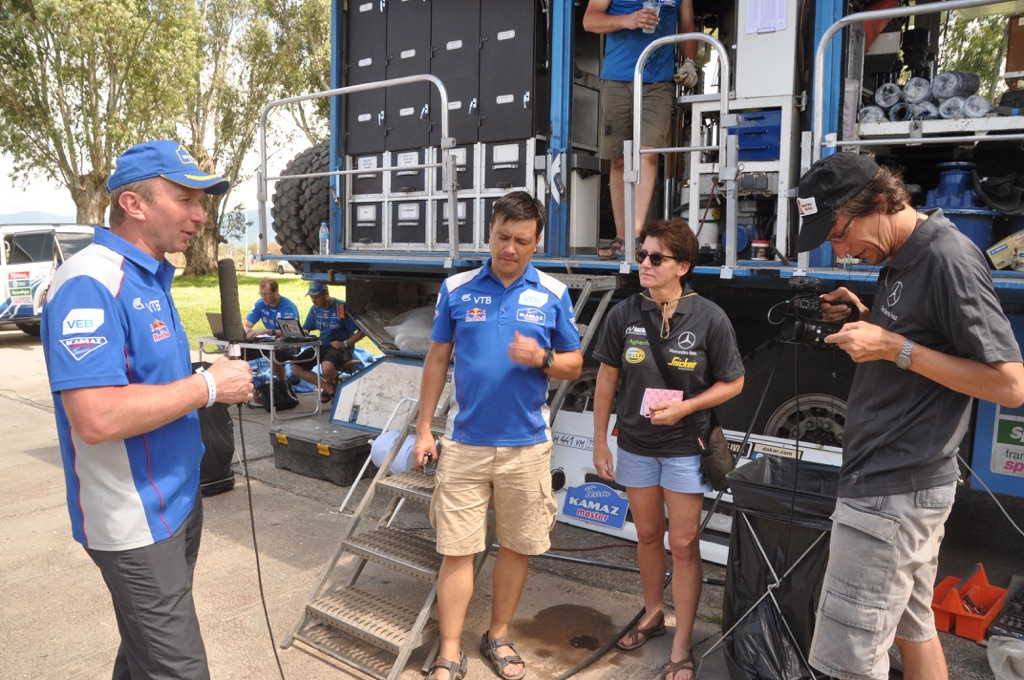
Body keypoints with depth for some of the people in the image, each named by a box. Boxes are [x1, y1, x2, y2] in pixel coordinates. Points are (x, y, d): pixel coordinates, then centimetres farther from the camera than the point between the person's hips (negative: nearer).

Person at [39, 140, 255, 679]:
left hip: (178, 498, 9)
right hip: (138, 521, -9)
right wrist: (208, 386, -21)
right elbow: (96, 419, -31)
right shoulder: (90, 283, -22)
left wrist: (218, 377, 5)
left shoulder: (152, 277, 9)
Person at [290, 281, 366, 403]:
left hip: (341, 348, -7)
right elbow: (305, 329, 15)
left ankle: (329, 387, 0)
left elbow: (362, 331, -15)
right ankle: (329, 388, -5)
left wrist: (344, 344, -22)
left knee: (327, 367, -38)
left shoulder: (342, 307, -14)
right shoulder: (315, 309, 8)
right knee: (295, 367, -7)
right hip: (322, 346, 8)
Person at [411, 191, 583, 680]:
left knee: (517, 547, 12)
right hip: (465, 443, 0)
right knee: (457, 549, 3)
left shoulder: (553, 294, 0)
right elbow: (437, 359, 6)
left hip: (527, 446, 1)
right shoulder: (457, 289, 0)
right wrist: (424, 430, 3)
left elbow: (574, 366, 5)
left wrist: (542, 358, -18)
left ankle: (498, 637, 32)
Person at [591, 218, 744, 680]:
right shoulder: (624, 314, -6)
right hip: (635, 445, 3)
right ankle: (652, 614, 40)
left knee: (683, 543, 4)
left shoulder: (709, 318, -13)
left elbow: (732, 383, -5)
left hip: (685, 447, -2)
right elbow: (607, 378, 1)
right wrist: (600, 442, 3)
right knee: (647, 535, 17)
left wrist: (683, 408, -19)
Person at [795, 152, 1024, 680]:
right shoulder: (901, 256, 11)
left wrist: (895, 347, -22)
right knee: (913, 630, 20)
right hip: (902, 482, 10)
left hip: (893, 492, -10)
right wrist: (866, 319, 4)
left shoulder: (949, 257, -17)